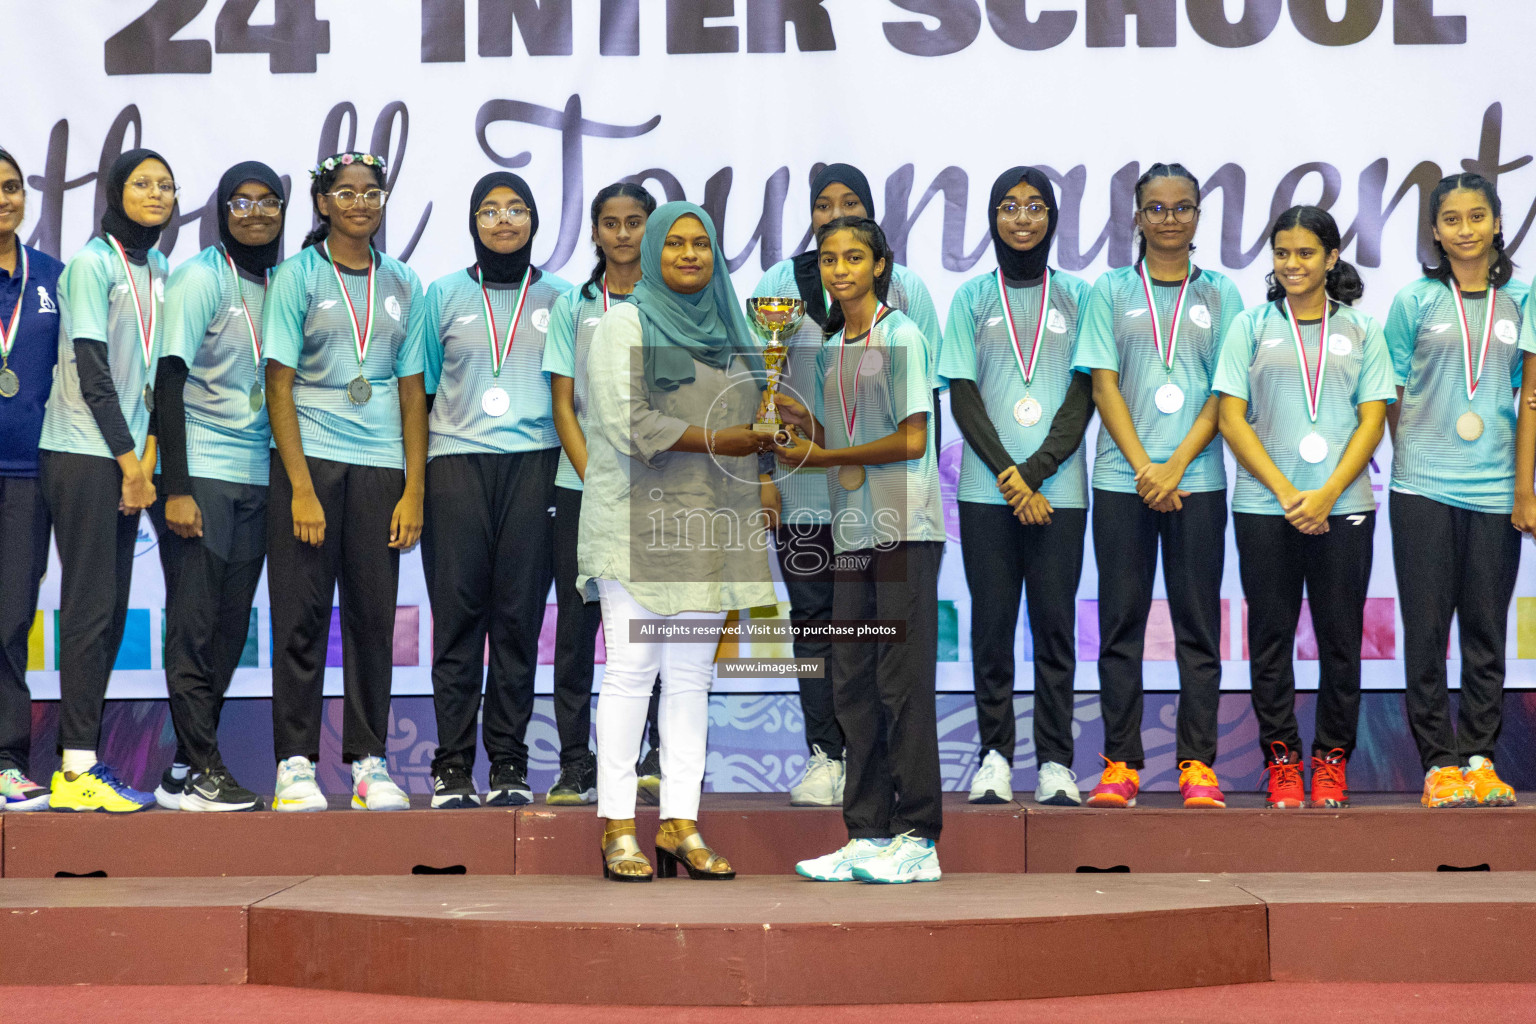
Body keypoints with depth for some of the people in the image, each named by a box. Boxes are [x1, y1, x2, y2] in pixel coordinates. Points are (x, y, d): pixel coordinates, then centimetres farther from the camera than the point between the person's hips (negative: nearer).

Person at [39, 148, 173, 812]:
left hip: (128, 459, 7)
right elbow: (91, 371, -11)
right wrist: (130, 461, -10)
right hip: (83, 455, -7)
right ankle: (78, 772, -9)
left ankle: (77, 758, 10)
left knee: (109, 609, 5)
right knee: (90, 604, -9)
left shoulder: (159, 270, 15)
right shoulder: (92, 263, -6)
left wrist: (146, 459, 5)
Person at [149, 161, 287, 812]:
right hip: (201, 474, -6)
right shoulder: (201, 278, -4)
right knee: (194, 624, -5)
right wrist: (175, 486, -14)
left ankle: (184, 770, 11)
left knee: (230, 630, 5)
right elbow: (170, 380, -9)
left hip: (257, 477, 6)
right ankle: (201, 771, -2)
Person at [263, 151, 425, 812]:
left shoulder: (402, 284, 11)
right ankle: (295, 763, 3)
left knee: (373, 614, 3)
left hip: (380, 461, 3)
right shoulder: (298, 276, 1)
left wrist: (414, 490, 3)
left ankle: (368, 762, 10)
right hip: (309, 457, -3)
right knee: (302, 614, -2)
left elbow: (412, 390, 11)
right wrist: (301, 488, -11)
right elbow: (279, 388, -3)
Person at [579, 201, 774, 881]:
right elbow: (626, 421, -12)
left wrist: (765, 435, 1)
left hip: (708, 521, 6)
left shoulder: (727, 329, 18)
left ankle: (680, 824, 6)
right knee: (630, 670, -7)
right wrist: (714, 439, -16)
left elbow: (743, 417, 24)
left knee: (692, 674, 4)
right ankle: (618, 829, -4)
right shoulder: (625, 324, 0)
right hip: (640, 519, -6)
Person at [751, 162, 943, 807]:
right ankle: (823, 756, 6)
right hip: (803, 481, 1)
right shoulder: (780, 283, 10)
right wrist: (763, 470, -1)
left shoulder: (904, 287, 9)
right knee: (814, 619, 2)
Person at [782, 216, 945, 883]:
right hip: (853, 533, 8)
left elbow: (911, 441, -12)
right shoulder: (830, 351, 18)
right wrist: (801, 423, 2)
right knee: (853, 685, 5)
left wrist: (821, 454, -7)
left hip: (904, 530, -8)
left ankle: (917, 840, -6)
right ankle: (868, 834, 10)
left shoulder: (900, 337, -5)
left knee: (903, 684, -8)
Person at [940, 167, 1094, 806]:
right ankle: (995, 756, 5)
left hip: (1059, 488, 0)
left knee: (1054, 621, -1)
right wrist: (1010, 478, -8)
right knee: (992, 620, 0)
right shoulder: (972, 298, 10)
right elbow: (963, 398, 4)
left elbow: (1085, 394, 2)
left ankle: (1055, 762, 2)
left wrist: (1037, 471, -10)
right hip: (987, 487, 0)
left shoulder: (1077, 296, 9)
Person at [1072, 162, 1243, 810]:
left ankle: (1198, 763, 5)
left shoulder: (1220, 295, 9)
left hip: (1198, 480, 0)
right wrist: (1144, 468, -9)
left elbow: (1226, 393, 3)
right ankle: (1120, 762, 5)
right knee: (1121, 622, 1)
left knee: (1198, 622, 1)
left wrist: (1175, 467, -9)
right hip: (1121, 481, 0)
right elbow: (1105, 385, 2)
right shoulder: (1111, 291, 8)